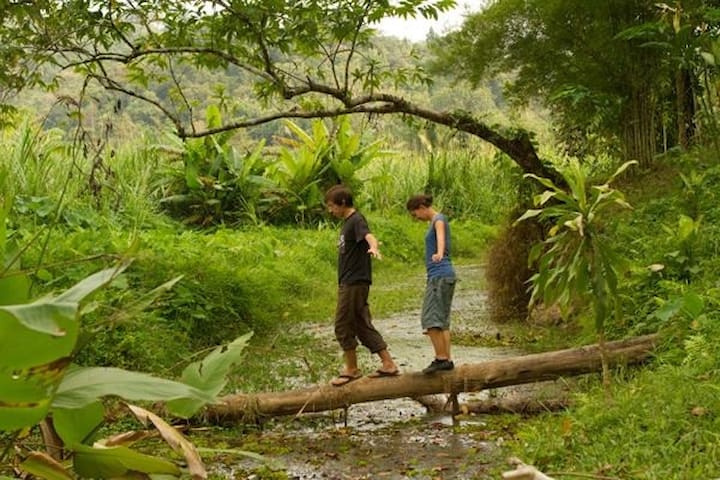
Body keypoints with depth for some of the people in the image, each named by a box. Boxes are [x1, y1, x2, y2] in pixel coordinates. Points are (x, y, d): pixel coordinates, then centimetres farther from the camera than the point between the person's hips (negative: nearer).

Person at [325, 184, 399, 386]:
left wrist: (373, 247, -55)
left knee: (343, 326, -4)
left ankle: (351, 369, 7)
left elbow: (369, 236, -33)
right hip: (348, 282, 10)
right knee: (363, 326, 10)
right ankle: (388, 364, 12)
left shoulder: (357, 220, -12)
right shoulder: (347, 223, 18)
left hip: (355, 282, -10)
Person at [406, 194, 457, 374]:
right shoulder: (436, 221, 18)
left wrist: (439, 254, -54)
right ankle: (447, 359, 6)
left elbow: (440, 237, -34)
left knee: (430, 320, -14)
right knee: (442, 320, 7)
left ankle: (441, 357, -15)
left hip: (439, 276, -10)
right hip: (443, 276, 10)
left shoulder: (439, 219, -10)